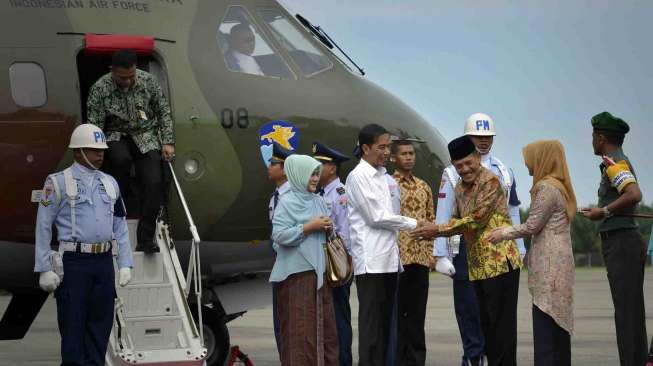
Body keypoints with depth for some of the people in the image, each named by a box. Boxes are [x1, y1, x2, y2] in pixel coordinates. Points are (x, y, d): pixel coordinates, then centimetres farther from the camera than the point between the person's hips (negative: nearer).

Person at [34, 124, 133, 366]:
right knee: (73, 323, -3)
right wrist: (44, 269, -9)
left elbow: (120, 227, 17)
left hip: (104, 262, 5)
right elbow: (43, 227, -4)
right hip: (73, 262, -5)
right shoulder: (58, 183, -3)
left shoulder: (110, 183, 14)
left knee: (101, 321, 9)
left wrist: (125, 264, 9)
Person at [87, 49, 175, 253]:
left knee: (154, 183, -20)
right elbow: (94, 128, -12)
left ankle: (146, 238, -15)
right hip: (116, 136, -2)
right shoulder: (100, 89, -13)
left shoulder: (148, 81, -6)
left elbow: (164, 112, 6)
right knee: (120, 158, -38)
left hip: (146, 136, 2)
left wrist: (168, 142, 0)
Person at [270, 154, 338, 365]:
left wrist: (328, 227, 1)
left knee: (324, 323, 6)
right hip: (297, 272, -7)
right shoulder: (287, 203, -6)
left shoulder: (318, 201, 13)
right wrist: (310, 227, -15)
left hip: (319, 270, 7)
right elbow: (279, 235, -15)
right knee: (300, 327, -5)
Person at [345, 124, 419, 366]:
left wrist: (397, 254, 15)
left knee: (385, 319, 7)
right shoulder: (358, 176, -7)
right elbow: (376, 217, -12)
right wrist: (412, 224, -5)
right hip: (371, 261, -8)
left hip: (388, 259, 8)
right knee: (371, 319, -8)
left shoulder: (382, 176, 17)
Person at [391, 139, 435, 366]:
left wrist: (430, 252, 10)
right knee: (397, 311, -1)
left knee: (417, 311, 7)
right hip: (397, 256, -5)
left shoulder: (423, 187, 14)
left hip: (421, 256, 5)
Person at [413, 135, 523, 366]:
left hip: (500, 262, -8)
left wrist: (438, 229, -17)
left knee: (501, 324, -6)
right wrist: (432, 232, 1)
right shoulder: (460, 188, 14)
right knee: (487, 324, 11)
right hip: (478, 266, 8)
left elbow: (476, 219, -19)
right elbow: (459, 221, 20)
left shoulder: (490, 181, -12)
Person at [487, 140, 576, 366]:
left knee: (544, 323, -11)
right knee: (559, 322, 10)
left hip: (548, 264, -10)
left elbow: (533, 226, -12)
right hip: (561, 261, 10)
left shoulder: (546, 188, -13)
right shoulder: (560, 186, 16)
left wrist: (504, 233, 2)